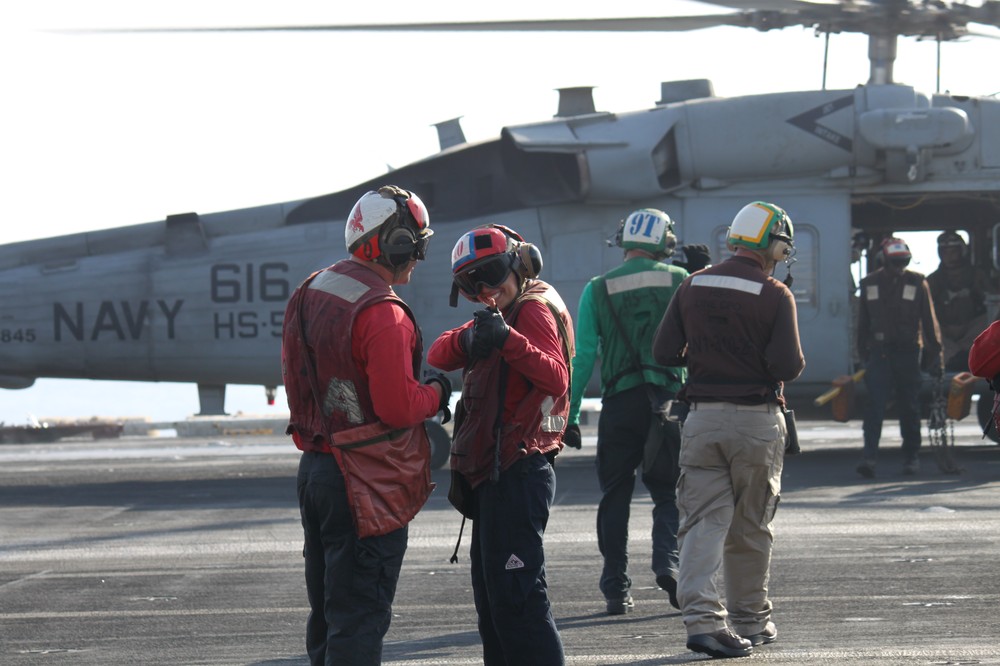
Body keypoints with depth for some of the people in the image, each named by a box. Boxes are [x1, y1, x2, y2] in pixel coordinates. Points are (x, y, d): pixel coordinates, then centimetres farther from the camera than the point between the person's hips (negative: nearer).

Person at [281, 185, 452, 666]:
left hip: (316, 467, 9)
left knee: (327, 612, 17)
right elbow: (399, 409, -22)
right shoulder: (382, 314, -20)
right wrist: (436, 394, -3)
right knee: (359, 622, -5)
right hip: (365, 485, -9)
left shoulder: (310, 293, 9)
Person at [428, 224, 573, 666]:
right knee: (492, 598, 16)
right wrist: (468, 339, -15)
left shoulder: (534, 310, -9)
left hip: (516, 474, -10)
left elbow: (555, 379, -26)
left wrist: (507, 339, -37)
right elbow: (437, 356, 6)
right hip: (492, 477, 10)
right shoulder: (498, 316, 20)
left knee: (515, 597, -14)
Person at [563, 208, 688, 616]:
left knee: (615, 495, 8)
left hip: (620, 401, 0)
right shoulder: (680, 282, 5)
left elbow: (583, 357, -1)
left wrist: (570, 414, 1)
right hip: (669, 398, 0)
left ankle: (616, 588, 4)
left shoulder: (598, 289, 3)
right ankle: (667, 563, -13)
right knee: (668, 491, 10)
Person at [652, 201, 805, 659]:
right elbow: (788, 367, -14)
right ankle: (749, 620, 21)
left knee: (703, 521, -1)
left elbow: (664, 353, 2)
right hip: (757, 420, -2)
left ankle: (702, 617, -17)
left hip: (702, 418, 2)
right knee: (750, 528, 11)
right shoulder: (775, 295, -9)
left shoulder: (692, 287, 4)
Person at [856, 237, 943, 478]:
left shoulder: (917, 283, 2)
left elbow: (929, 322, 4)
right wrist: (864, 354, 9)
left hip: (907, 352, 0)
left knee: (910, 407, 6)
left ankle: (911, 456, 17)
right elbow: (863, 322, 13)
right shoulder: (870, 284, 7)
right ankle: (869, 456, -17)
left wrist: (934, 354, 1)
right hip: (879, 351, 0)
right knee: (875, 404, -11)